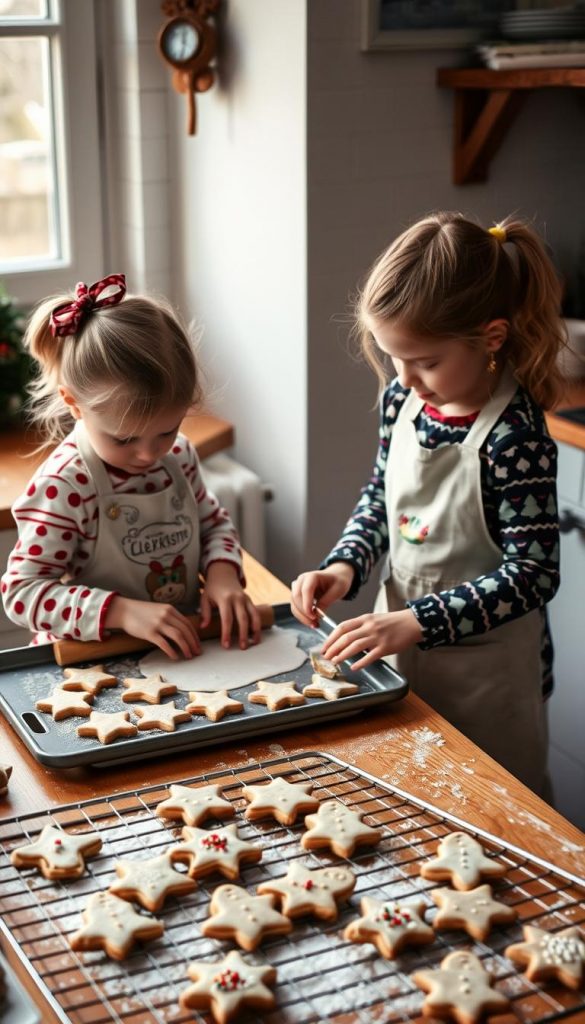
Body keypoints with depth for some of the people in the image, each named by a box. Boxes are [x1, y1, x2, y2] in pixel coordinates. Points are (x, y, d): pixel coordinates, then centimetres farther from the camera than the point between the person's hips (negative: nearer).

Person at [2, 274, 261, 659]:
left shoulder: (178, 453, 1)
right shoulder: (63, 486, -17)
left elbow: (214, 522, 17)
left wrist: (222, 573, -3)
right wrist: (122, 612, -26)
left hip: (187, 649, 5)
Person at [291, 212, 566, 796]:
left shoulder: (513, 435, -24)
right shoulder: (402, 399, -4)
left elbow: (532, 573, -23)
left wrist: (416, 623, -29)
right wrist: (344, 567, -7)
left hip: (485, 671, -6)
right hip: (398, 640, 6)